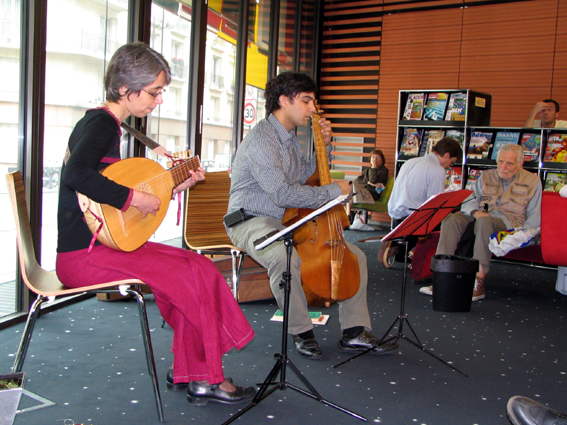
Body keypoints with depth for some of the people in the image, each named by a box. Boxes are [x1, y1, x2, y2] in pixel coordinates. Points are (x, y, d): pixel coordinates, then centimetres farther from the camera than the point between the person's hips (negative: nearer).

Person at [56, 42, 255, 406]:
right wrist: (134, 197, -26)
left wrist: (174, 186, 14)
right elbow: (77, 175, -35)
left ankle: (189, 372, 7)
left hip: (102, 244, 10)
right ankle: (207, 378, 4)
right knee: (198, 273, -13)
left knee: (195, 267, 1)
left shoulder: (104, 124, 16)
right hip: (83, 255, -10)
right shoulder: (101, 123, -15)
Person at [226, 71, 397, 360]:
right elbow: (282, 194, -27)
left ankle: (354, 333, 6)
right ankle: (302, 333, -18)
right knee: (285, 257, -41)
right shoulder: (261, 138, -18)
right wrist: (333, 192, -19)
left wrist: (325, 145, 10)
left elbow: (309, 175, 25)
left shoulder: (289, 138, 14)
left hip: (289, 221, 9)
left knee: (355, 255, 2)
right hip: (252, 221, -9)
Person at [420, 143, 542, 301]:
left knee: (484, 221, -38)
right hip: (482, 216, 4)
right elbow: (468, 202, 10)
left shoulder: (532, 181, 10)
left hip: (510, 222, -4)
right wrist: (475, 212, -14)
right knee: (451, 219, -26)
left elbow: (534, 217, 5)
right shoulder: (486, 177, 19)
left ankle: (479, 281, -40)